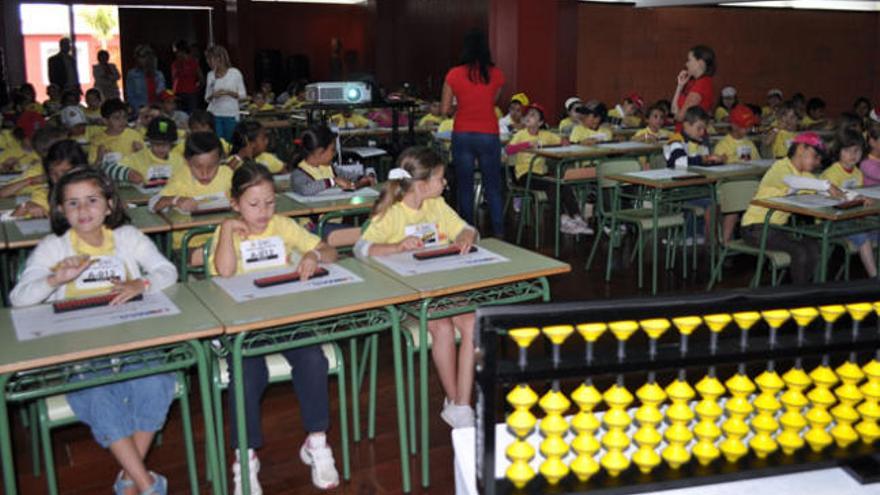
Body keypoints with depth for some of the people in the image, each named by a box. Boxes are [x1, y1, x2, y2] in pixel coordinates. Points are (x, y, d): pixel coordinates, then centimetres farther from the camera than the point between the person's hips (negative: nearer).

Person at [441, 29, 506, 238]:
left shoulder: (454, 75, -5)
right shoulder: (496, 74, -2)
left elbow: (445, 110, -1)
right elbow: (493, 101, 11)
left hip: (462, 135, 0)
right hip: (489, 135, 0)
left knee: (464, 187, 9)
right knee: (493, 187, 9)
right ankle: (498, 233, 9)